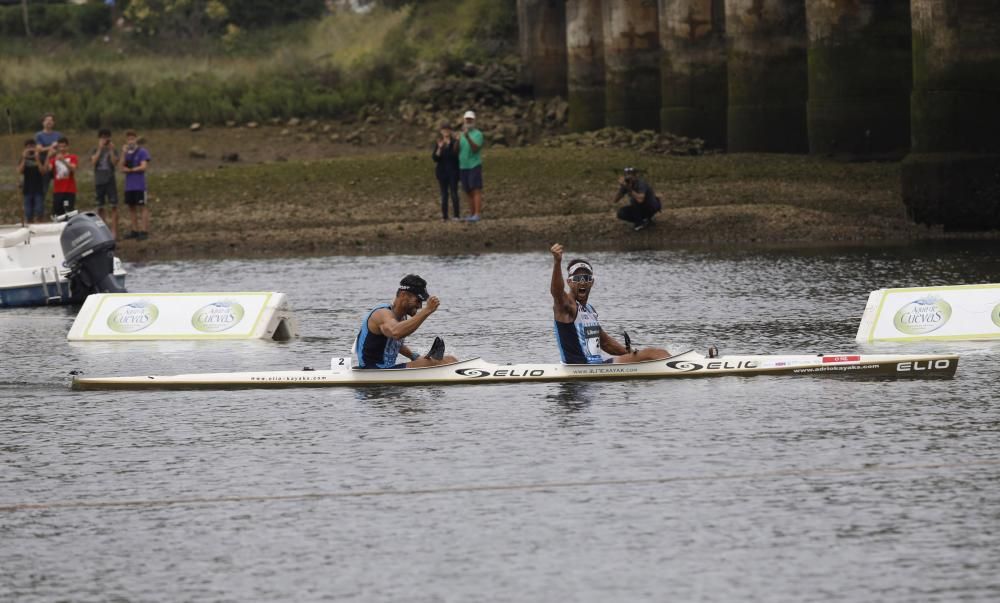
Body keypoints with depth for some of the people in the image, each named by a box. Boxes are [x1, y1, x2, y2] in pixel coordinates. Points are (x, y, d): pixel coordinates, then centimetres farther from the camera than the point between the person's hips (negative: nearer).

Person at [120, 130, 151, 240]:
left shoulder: (142, 152, -4)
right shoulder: (127, 153, 12)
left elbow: (143, 167, -11)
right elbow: (122, 168, 4)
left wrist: (130, 169, -2)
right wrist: (124, 153, -7)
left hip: (139, 185, -7)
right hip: (129, 185, 7)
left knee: (143, 207, -5)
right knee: (131, 207, 10)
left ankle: (144, 231, -7)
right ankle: (135, 230, 18)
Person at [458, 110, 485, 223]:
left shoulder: (477, 134, -3)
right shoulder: (462, 135, 16)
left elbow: (476, 148, -19)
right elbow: (456, 151, 7)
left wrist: (467, 137, -30)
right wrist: (457, 141, -13)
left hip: (474, 166, -6)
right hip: (463, 167, 6)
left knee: (476, 190, -10)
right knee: (469, 192, 7)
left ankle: (477, 214, -15)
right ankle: (471, 214, 9)